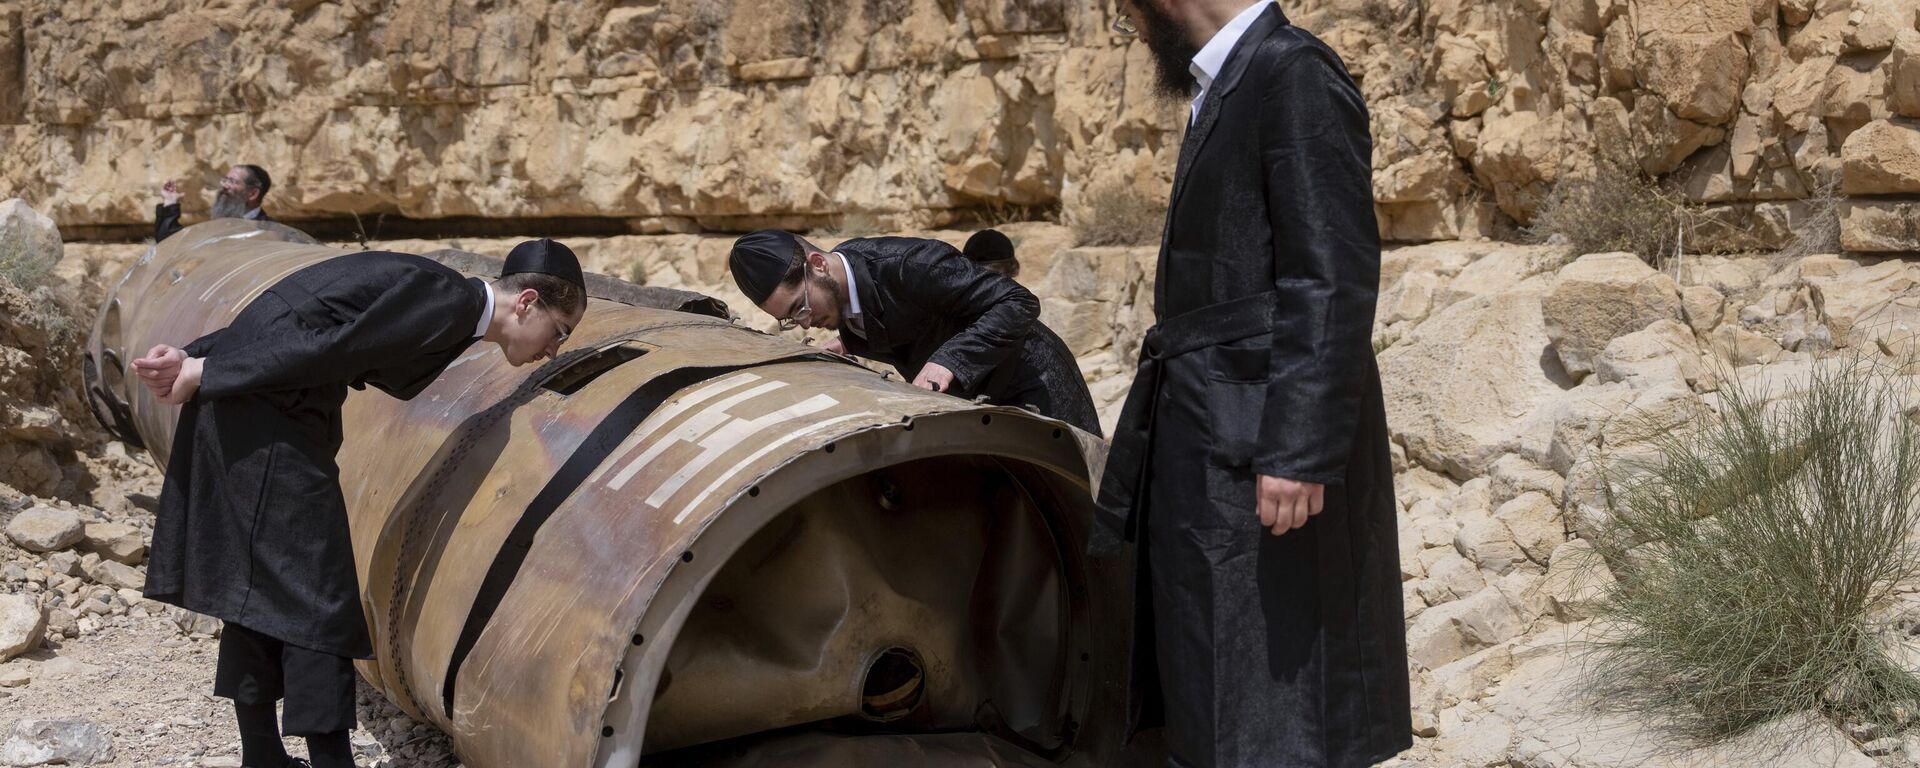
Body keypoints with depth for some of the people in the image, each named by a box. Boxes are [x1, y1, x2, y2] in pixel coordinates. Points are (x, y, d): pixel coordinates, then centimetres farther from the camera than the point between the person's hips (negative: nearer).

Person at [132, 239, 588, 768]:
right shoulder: (450, 302, -15)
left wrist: (195, 362, 7)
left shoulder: (439, 302, 16)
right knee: (312, 590, -7)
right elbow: (329, 348, -21)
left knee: (258, 585, 14)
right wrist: (205, 371, -17)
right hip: (268, 419, -10)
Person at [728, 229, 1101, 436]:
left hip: (1030, 391, -8)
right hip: (964, 401, 8)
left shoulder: (908, 265, -33)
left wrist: (948, 362, -45)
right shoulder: (838, 289, -8)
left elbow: (1018, 303, -34)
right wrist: (852, 345, -8)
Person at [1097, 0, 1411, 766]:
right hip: (1200, 465, 10)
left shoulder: (1296, 77, -11)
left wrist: (1299, 452, -24)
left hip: (1256, 457, -10)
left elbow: (1334, 278, -19)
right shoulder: (1223, 90, 18)